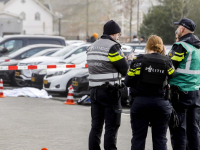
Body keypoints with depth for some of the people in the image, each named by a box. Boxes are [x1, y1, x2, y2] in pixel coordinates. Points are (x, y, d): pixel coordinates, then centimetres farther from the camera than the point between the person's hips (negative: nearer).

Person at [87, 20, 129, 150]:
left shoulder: (92, 47, 15)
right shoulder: (112, 47, -10)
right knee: (111, 127, -4)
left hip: (94, 90, 7)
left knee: (96, 126, 10)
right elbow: (124, 69, -10)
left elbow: (94, 67, 14)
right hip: (110, 91, -7)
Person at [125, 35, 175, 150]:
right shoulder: (166, 62, -2)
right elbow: (173, 75, 16)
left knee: (138, 138, 7)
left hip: (140, 103, -1)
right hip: (161, 104, 1)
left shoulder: (139, 60, -5)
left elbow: (128, 82, -4)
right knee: (160, 139, 8)